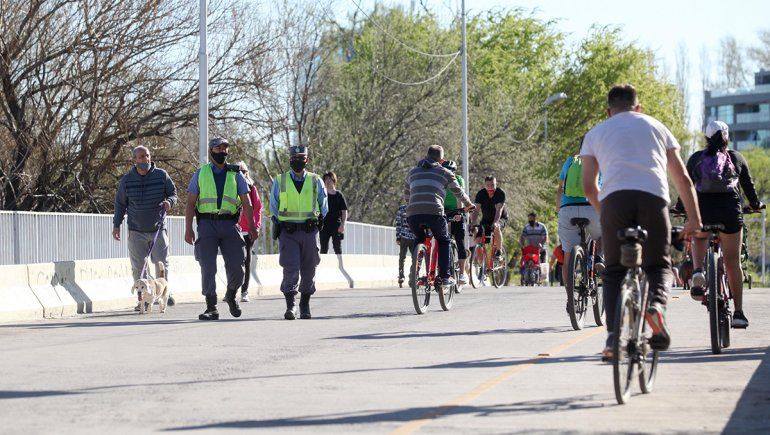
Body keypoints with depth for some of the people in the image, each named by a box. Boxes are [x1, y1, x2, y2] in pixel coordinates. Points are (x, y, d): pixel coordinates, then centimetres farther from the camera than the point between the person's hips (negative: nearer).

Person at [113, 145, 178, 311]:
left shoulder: (161, 175, -3)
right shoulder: (126, 180, -1)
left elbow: (173, 193, 7)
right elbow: (120, 203, 9)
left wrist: (169, 202, -16)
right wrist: (116, 224, 4)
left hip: (158, 228, 0)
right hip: (136, 231, 0)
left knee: (162, 262, -4)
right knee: (138, 266, 0)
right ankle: (141, 298, 10)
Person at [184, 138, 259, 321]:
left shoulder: (236, 174, 12)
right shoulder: (200, 174, 11)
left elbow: (246, 203, 6)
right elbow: (190, 203, 8)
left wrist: (251, 225, -6)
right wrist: (188, 229, -3)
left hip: (229, 224, 1)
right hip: (207, 224, 0)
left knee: (236, 267, -4)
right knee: (208, 267, -6)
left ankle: (231, 296, 24)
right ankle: (211, 307, -1)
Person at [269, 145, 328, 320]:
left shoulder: (316, 181, 8)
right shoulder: (279, 181, 6)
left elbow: (323, 208, 15)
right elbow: (273, 207, 12)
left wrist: (317, 222, 6)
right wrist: (280, 224, 5)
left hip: (309, 231, 2)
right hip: (288, 232, -2)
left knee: (308, 270, 5)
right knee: (291, 268, -12)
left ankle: (305, 305, 19)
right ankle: (290, 306, -12)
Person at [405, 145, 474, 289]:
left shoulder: (413, 172, 25)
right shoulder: (444, 172, 16)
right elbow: (459, 192, 25)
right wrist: (469, 204, 44)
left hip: (412, 213, 3)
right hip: (433, 212, -3)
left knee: (419, 241, 29)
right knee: (444, 241, 19)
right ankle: (445, 276, 10)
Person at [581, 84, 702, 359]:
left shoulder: (595, 134, 25)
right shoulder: (656, 127, 27)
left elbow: (589, 187, 17)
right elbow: (683, 179, 23)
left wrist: (604, 214, 32)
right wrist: (695, 220, 26)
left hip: (614, 198, 0)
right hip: (654, 198, 0)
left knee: (613, 271, 9)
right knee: (658, 264, 15)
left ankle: (614, 337, -6)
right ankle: (656, 303, -17)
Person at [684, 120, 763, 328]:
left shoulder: (696, 158, 12)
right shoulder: (736, 158, 12)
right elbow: (748, 185, 19)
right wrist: (756, 204, 35)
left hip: (702, 208, 1)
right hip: (730, 209, -1)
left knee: (699, 239, 32)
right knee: (732, 262, 6)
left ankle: (697, 271, 1)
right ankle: (738, 312, 2)